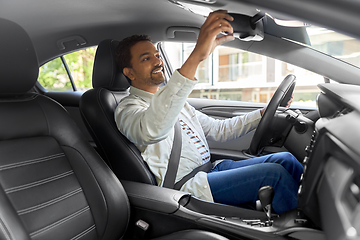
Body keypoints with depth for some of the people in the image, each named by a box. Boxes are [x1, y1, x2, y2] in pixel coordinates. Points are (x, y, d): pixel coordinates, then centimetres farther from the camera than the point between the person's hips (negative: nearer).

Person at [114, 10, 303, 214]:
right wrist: (196, 57, -45)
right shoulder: (128, 109, -9)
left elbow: (219, 129, 19)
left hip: (211, 168, 8)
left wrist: (266, 112, 10)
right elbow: (152, 129, -37)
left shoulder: (173, 99, 17)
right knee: (275, 174, -18)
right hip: (188, 185, -8)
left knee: (285, 159, -3)